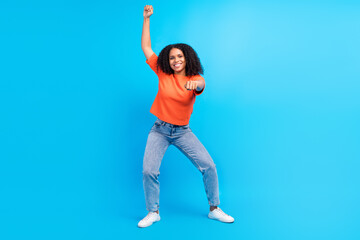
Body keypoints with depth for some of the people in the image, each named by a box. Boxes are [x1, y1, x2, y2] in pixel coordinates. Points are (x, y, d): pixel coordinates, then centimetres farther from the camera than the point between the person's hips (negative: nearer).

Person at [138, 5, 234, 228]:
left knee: (209, 166, -7)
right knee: (149, 170, -11)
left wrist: (196, 84, -54)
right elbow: (146, 47, 2)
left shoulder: (195, 78, -4)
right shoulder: (163, 73, -1)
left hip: (183, 132, 0)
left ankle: (215, 209, 11)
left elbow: (201, 85, -30)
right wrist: (147, 19, 1)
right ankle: (153, 212, 10)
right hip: (160, 130, 0)